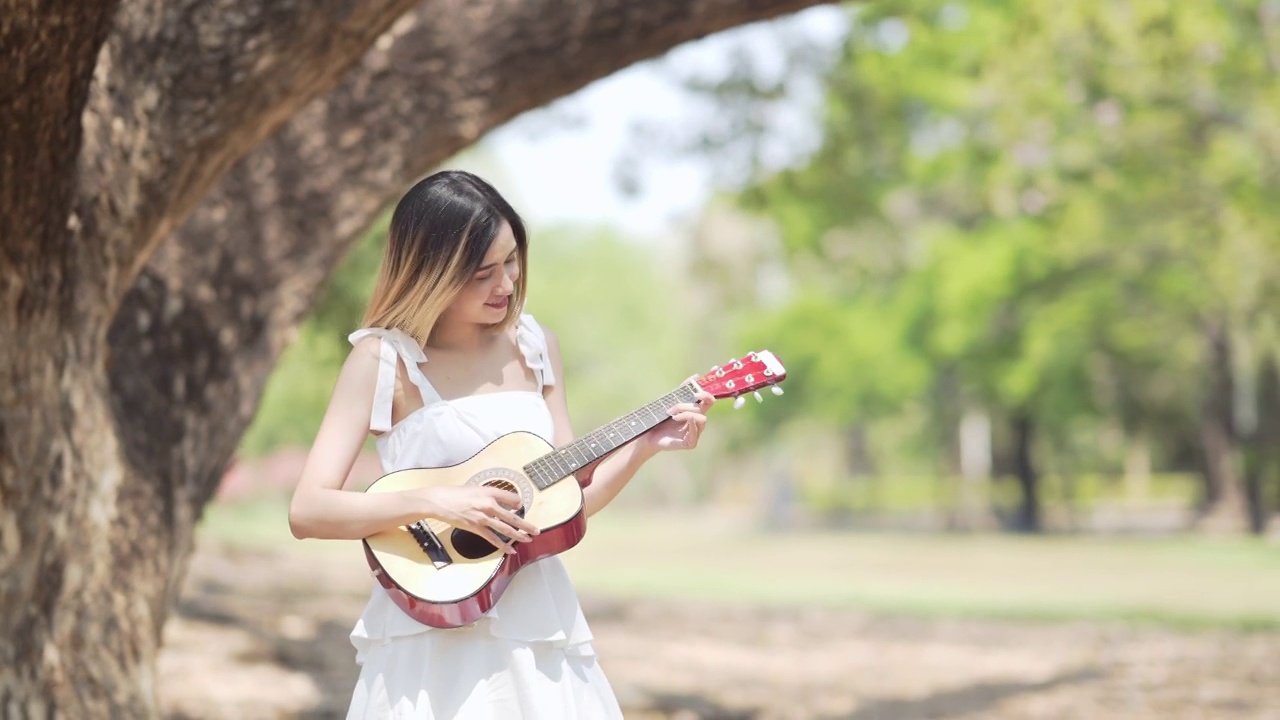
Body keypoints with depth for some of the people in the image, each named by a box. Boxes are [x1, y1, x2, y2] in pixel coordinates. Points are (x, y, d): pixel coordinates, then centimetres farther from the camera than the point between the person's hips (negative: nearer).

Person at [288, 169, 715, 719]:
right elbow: (307, 512, -13)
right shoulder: (384, 359, -7)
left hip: (538, 630, 4)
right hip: (433, 642, -4)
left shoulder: (535, 346, 7)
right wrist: (432, 502, -23)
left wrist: (646, 445, -3)